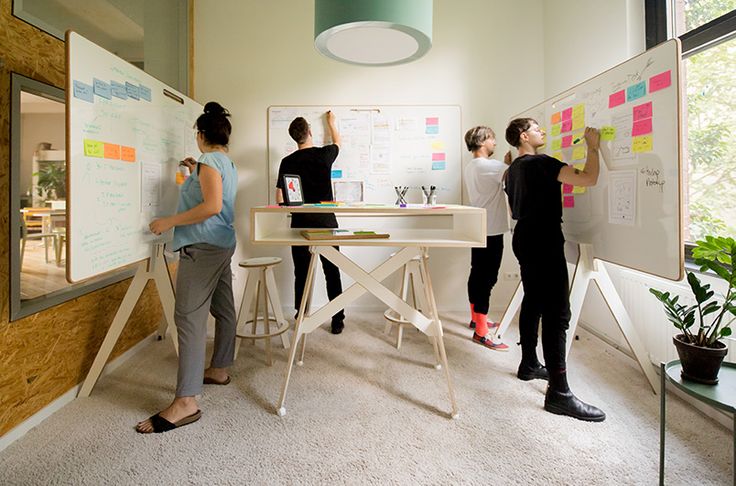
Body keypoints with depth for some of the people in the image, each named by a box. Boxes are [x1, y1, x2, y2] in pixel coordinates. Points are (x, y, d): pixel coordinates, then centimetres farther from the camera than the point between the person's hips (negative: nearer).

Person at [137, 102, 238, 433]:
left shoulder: (208, 161, -11)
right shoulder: (227, 164, 18)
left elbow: (212, 206, -23)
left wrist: (170, 221, -17)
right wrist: (196, 171, 36)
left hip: (202, 246, -11)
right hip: (223, 244, 11)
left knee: (189, 318, -14)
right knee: (223, 309, 15)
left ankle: (186, 402, -15)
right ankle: (219, 370, 29)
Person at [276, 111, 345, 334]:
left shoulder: (287, 162, -1)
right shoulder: (324, 154, -3)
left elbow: (280, 199, -1)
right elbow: (337, 142, 22)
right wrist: (331, 123, 39)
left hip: (300, 222, 1)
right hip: (326, 220, -1)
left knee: (301, 272, 9)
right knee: (332, 272, 5)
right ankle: (337, 320, 9)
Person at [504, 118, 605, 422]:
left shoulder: (514, 168, 14)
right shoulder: (541, 163, -15)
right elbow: (589, 179, -22)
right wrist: (593, 147, -7)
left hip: (525, 240, 10)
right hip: (544, 244, -10)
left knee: (533, 302, 16)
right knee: (557, 313, -11)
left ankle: (529, 365, 27)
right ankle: (558, 393, -11)